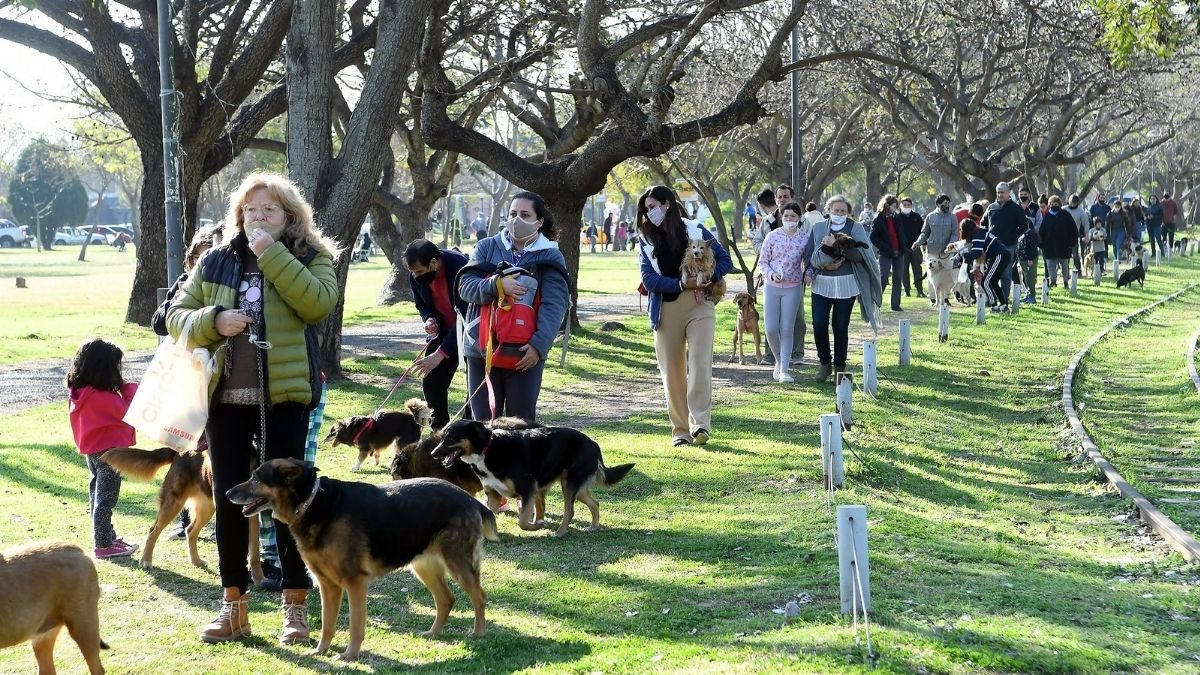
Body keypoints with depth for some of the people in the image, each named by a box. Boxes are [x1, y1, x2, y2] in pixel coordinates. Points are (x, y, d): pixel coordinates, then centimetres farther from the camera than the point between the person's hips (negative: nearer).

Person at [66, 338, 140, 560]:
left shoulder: (80, 392, 1)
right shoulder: (102, 396, -26)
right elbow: (126, 412, -18)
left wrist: (123, 391, -1)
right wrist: (131, 390, -6)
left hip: (92, 450, 9)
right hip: (108, 452, -9)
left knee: (97, 495, 18)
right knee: (106, 498, -2)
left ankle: (108, 537, 30)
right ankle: (103, 545, 3)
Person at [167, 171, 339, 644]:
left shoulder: (311, 258, 1)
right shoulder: (216, 262, 9)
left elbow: (318, 304, -18)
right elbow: (176, 316, 10)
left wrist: (273, 255, -18)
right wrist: (213, 321, -10)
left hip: (284, 396, -3)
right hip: (225, 396, 4)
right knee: (228, 498, 7)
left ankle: (295, 604, 9)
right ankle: (233, 604, 17)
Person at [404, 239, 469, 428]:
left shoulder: (460, 267, -33)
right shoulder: (416, 276, -13)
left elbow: (466, 318, -32)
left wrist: (440, 355, -34)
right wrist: (429, 319, -19)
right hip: (444, 330, 6)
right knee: (431, 381, 1)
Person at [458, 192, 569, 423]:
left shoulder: (550, 257, 1)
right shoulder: (487, 248, 8)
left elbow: (554, 305, -9)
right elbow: (465, 286, -3)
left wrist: (539, 344, -23)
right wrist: (496, 284, -23)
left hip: (524, 354, -2)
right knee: (484, 421, 6)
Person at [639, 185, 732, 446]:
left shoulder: (695, 231, 4)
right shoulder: (647, 240, 8)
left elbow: (725, 260, 4)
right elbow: (649, 278, -4)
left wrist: (705, 280, -13)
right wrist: (682, 284, -15)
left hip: (699, 306, -2)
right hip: (665, 310, 2)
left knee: (699, 365, -14)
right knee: (672, 372, 4)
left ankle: (700, 424, -15)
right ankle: (680, 430, 10)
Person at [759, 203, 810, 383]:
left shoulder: (805, 238, -1)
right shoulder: (773, 236, -1)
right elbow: (763, 260, 4)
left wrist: (808, 273, -10)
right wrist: (771, 274, -13)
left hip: (793, 288, 0)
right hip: (771, 286, 0)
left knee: (787, 329, -2)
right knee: (771, 329, -2)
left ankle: (784, 370, 2)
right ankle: (778, 360, 23)